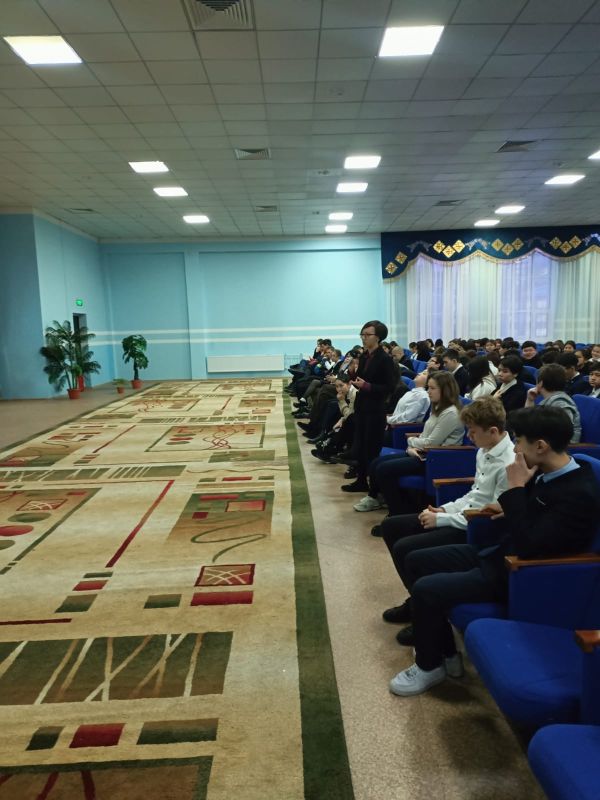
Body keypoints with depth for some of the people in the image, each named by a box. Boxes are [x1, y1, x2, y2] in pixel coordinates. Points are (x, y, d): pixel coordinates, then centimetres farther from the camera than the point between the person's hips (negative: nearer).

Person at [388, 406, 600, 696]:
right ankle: (444, 650, 18)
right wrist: (509, 507, 3)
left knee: (425, 589, -20)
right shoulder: (548, 471, 1)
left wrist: (515, 488, -25)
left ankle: (430, 665, 8)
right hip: (497, 552, 10)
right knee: (416, 561, 7)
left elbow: (527, 546, -30)